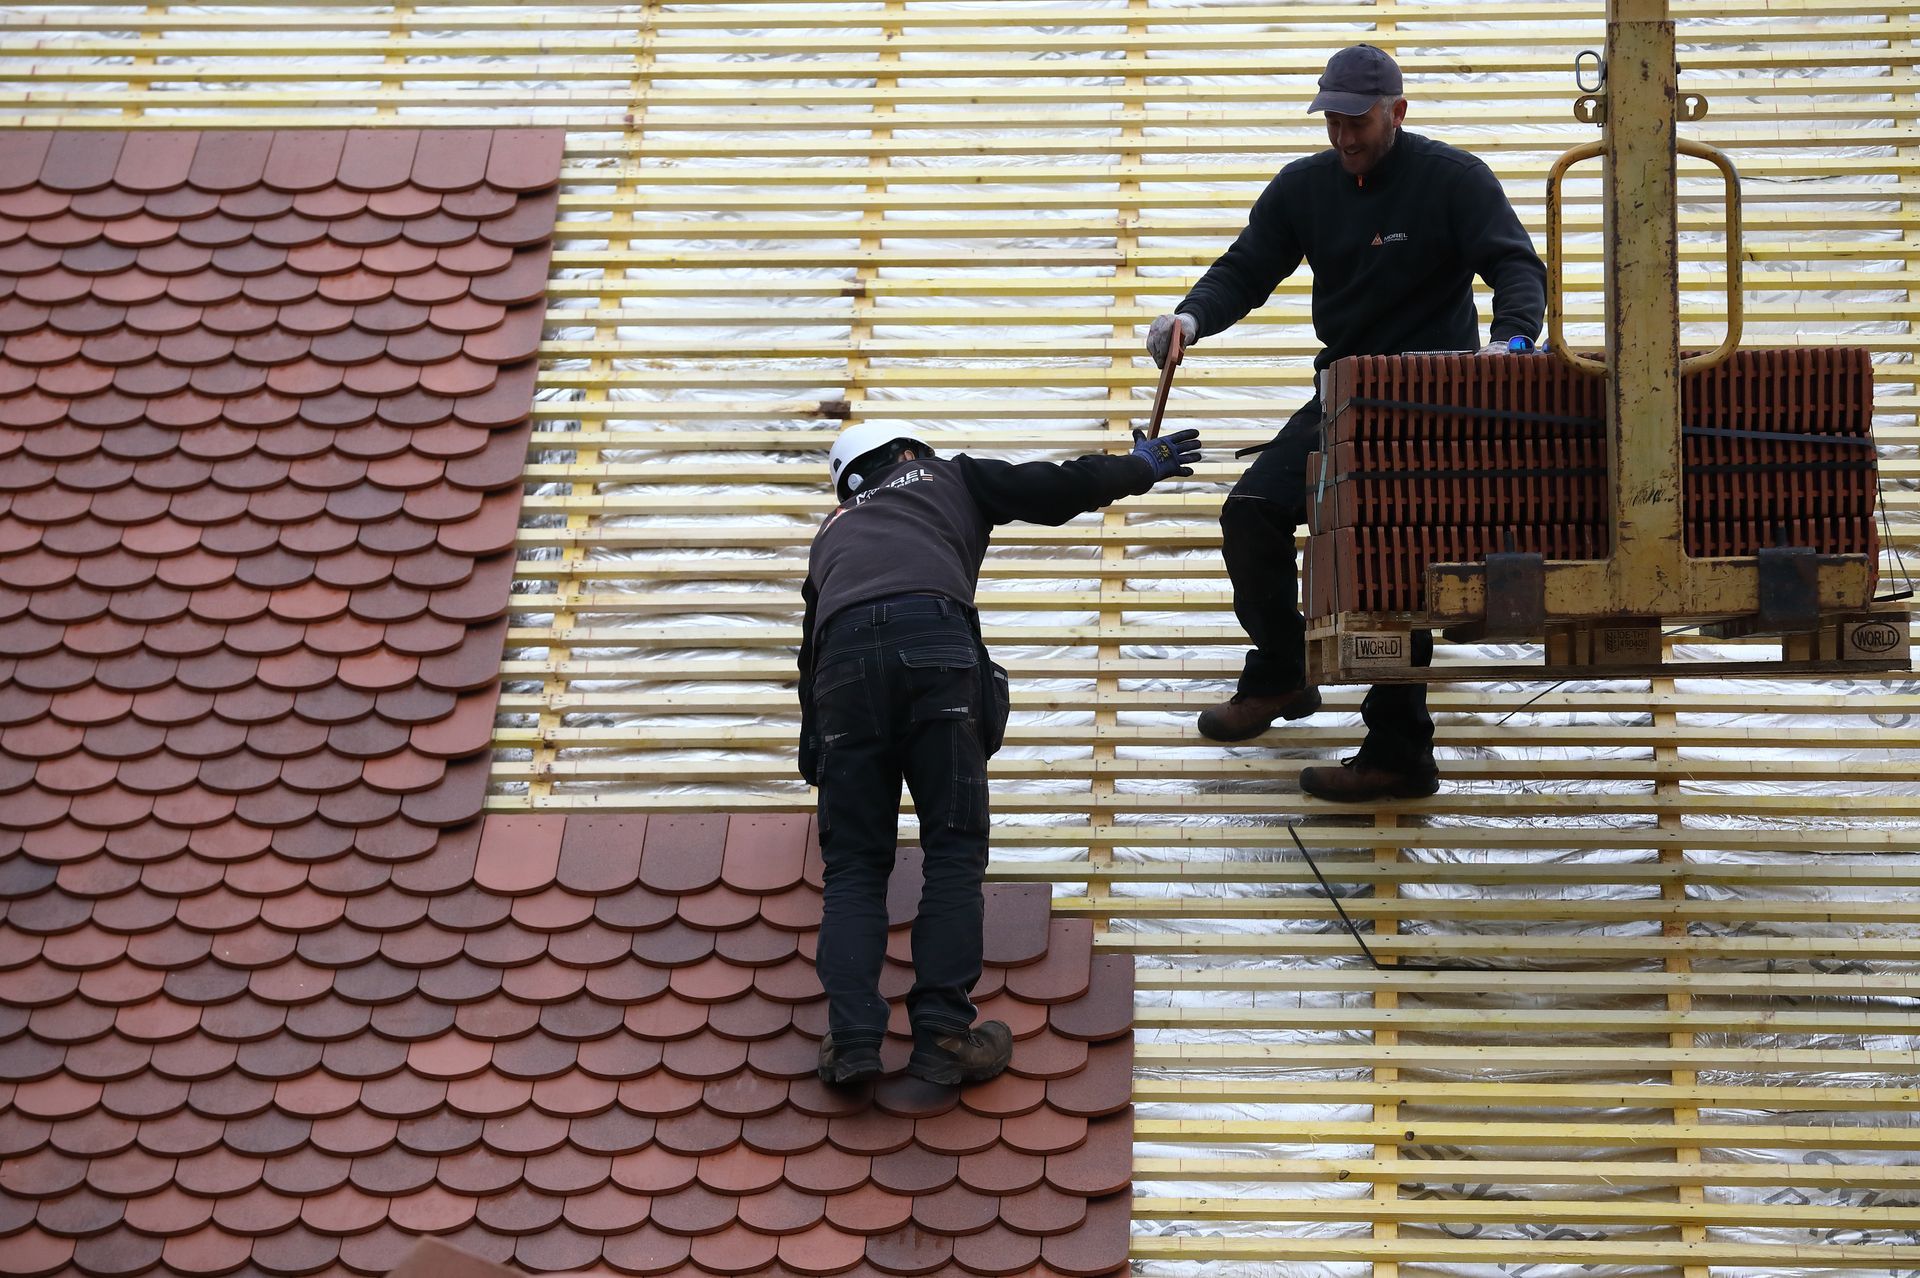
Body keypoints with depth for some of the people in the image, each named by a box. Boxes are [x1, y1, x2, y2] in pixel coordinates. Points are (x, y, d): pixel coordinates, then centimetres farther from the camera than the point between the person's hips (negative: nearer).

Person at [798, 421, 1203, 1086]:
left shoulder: (834, 529, 40)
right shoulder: (948, 476, 31)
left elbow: (810, 650, 44)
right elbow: (1054, 490, 24)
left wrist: (813, 751, 58)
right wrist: (1139, 467, 42)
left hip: (844, 657, 3)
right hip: (935, 642, -3)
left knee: (854, 863, 6)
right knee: (954, 850, 2)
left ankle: (852, 1039, -8)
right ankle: (942, 1032, -7)